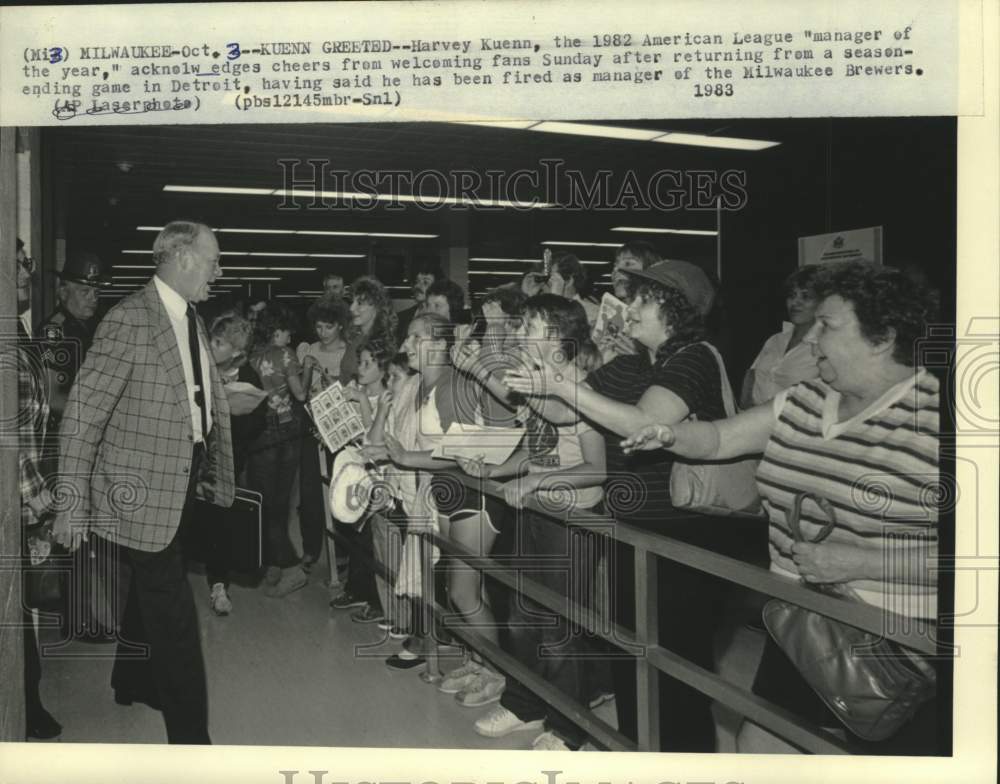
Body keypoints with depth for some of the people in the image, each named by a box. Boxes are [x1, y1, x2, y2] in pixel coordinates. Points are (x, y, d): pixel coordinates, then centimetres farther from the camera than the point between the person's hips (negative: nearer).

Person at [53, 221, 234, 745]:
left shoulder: (191, 320, 10)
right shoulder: (129, 321, -18)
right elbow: (82, 415, -17)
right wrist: (72, 504, -17)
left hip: (182, 483, 9)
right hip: (142, 491, -9)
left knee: (151, 591, 25)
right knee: (172, 613, -4)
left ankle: (133, 683, 47)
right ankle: (189, 735, 7)